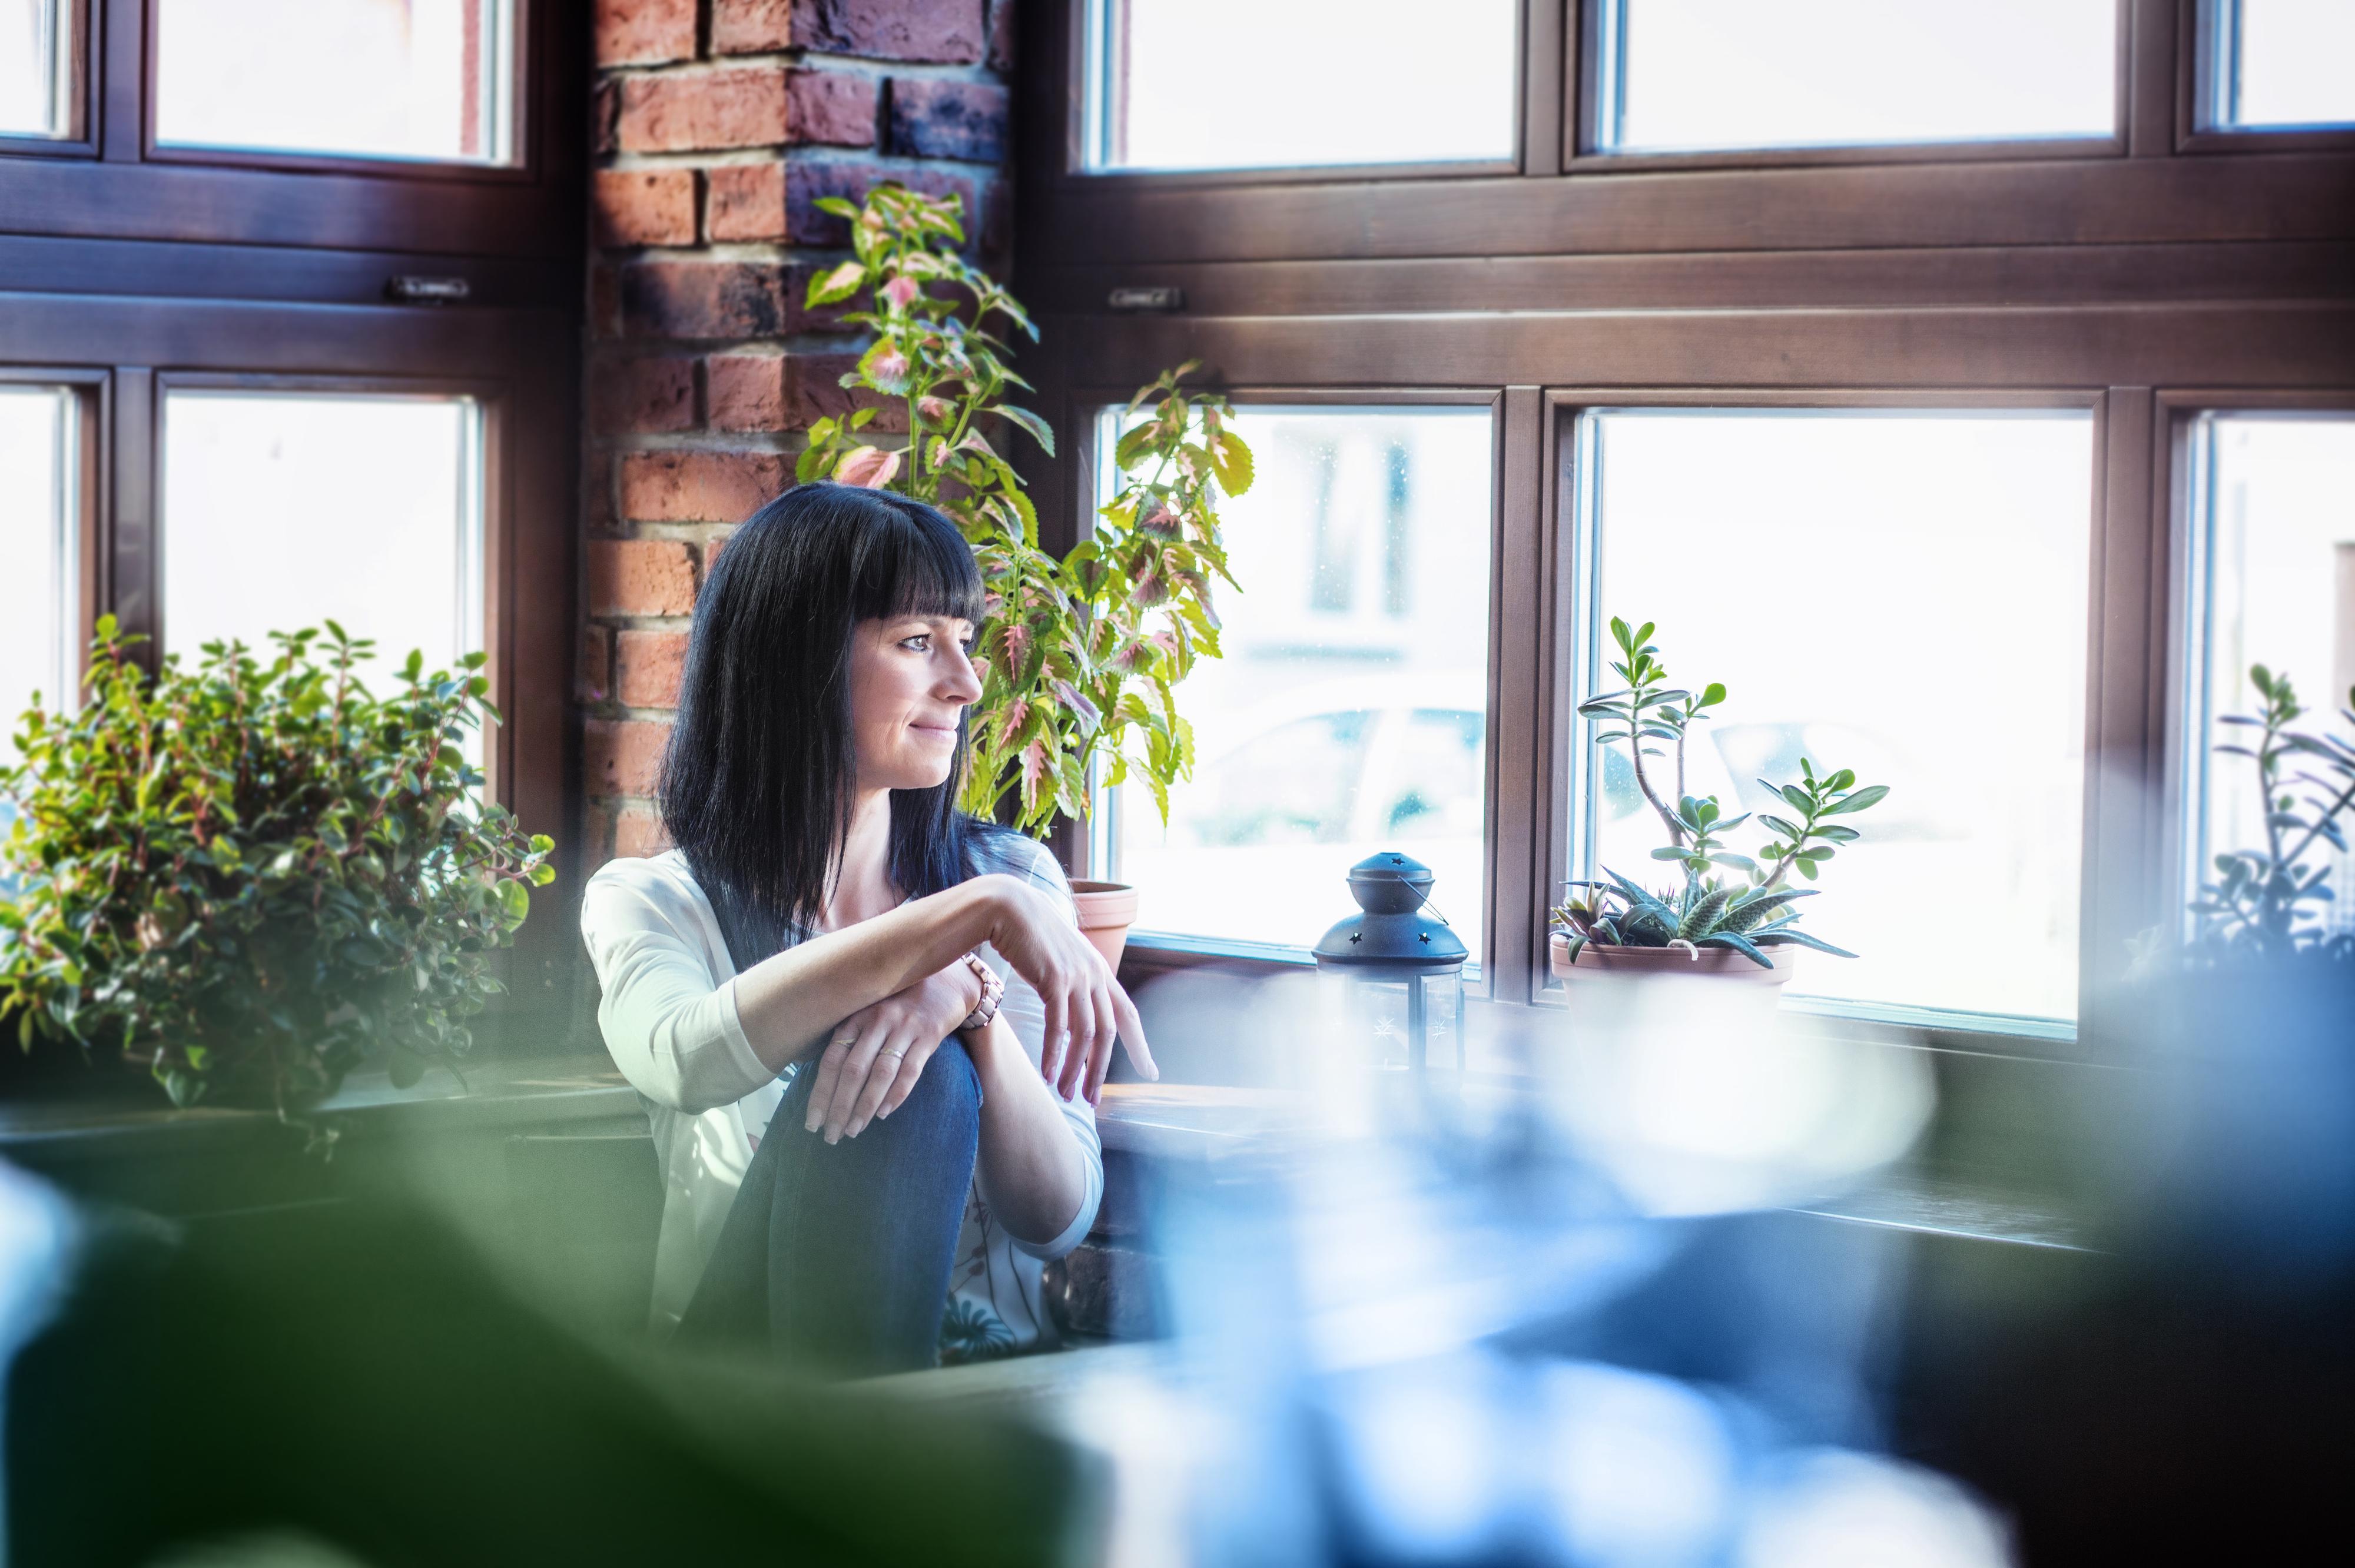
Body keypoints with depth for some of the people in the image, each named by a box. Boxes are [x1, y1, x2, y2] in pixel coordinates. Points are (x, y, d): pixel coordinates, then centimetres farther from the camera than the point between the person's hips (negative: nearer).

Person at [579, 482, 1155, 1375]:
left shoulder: (1016, 878, 9)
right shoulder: (649, 904, 3)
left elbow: (1059, 1221, -2)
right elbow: (682, 1060, -24)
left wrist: (966, 1002, -21)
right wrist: (975, 915, -28)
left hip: (981, 1372, 1)